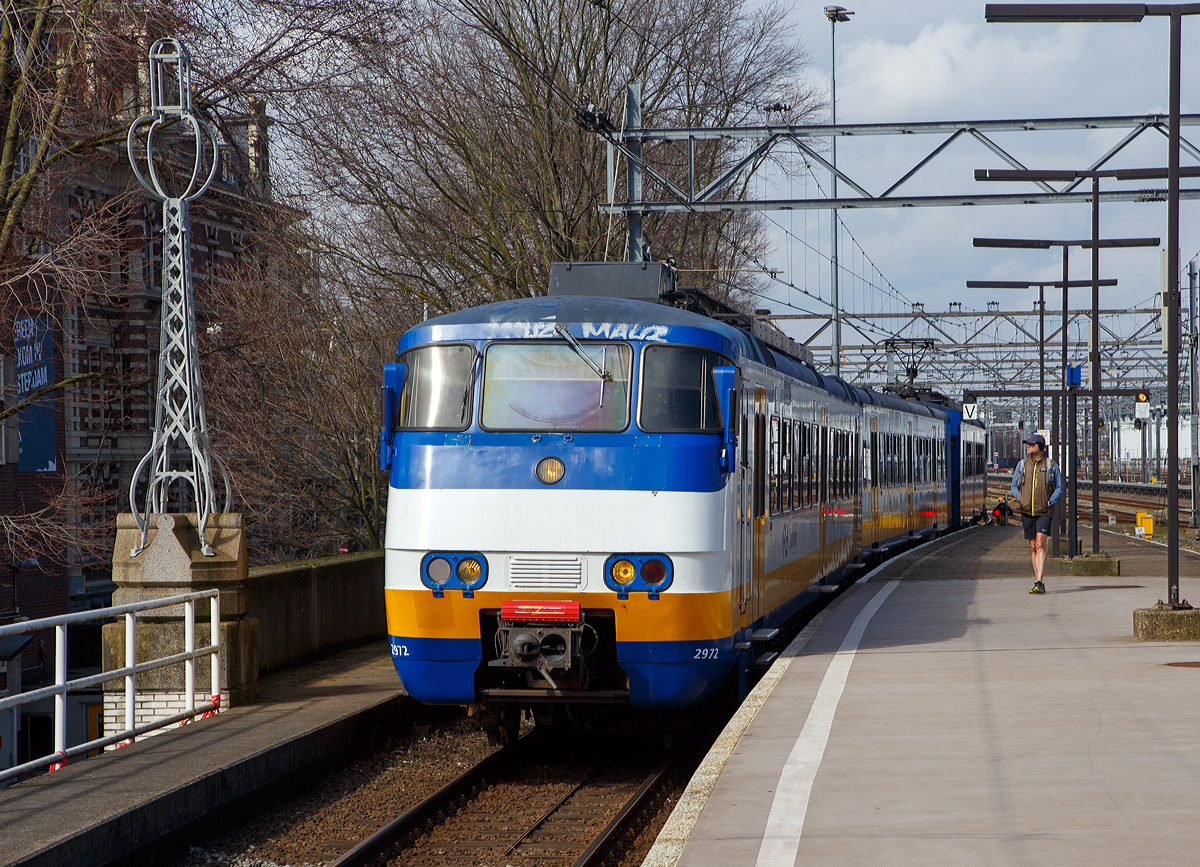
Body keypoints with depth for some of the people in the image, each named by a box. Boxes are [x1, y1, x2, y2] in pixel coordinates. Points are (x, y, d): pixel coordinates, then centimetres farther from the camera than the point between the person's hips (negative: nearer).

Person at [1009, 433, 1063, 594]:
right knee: (1033, 547, 8)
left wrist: (1049, 502, -8)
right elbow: (1014, 486, 16)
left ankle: (1039, 583, -22)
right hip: (1027, 512, 4)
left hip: (1044, 512, -4)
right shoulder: (1022, 465, 8)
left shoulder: (1051, 466, 1)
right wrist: (1019, 499, -2)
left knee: (1040, 545, -16)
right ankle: (1037, 581, 16)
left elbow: (1059, 489, 6)